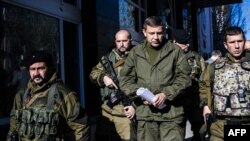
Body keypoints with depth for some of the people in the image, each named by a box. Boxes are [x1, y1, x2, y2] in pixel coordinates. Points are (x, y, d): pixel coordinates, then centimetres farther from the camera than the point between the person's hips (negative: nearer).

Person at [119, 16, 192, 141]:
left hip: (171, 112, -2)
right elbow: (125, 80, 8)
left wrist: (166, 94, -14)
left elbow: (184, 78, 0)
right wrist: (140, 94, -9)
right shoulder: (135, 53, 9)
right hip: (145, 112, 2)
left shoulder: (175, 51, 4)